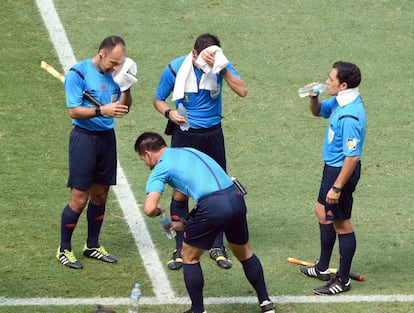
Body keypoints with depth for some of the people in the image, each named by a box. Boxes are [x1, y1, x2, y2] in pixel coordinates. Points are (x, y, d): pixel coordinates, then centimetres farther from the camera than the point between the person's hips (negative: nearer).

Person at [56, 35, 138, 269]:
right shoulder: (79, 73, -12)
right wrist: (101, 111, -27)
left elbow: (124, 108, 10)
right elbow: (74, 110, -15)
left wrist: (126, 87, -8)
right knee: (79, 199, -5)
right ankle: (64, 249, 8)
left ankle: (93, 245, 26)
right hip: (84, 136, -6)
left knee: (100, 195, 12)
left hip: (107, 136, 6)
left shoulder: (114, 73, 5)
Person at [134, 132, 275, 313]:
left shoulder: (161, 168, 4)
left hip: (213, 207, -7)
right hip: (236, 198, 7)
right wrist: (184, 222, 34)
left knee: (189, 257, 17)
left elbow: (149, 209, -10)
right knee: (244, 253, 28)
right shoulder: (189, 151, 26)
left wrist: (157, 212, 15)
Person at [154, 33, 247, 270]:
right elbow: (159, 100, 3)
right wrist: (169, 113, -17)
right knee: (180, 193, -1)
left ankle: (218, 247, 18)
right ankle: (181, 249, 11)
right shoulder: (175, 69, -10)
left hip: (212, 135, 1)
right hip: (184, 135, -1)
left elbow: (242, 91, -22)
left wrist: (222, 69, -31)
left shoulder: (221, 67, -8)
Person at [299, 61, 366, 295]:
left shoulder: (350, 116, -30)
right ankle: (323, 268, 40)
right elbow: (318, 111, 21)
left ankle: (343, 280, 15)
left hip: (342, 171, -11)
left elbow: (352, 156, -30)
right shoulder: (339, 102, 0)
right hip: (332, 167, 11)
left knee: (341, 223, 2)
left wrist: (337, 187, -27)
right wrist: (314, 97, -2)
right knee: (323, 212, 24)